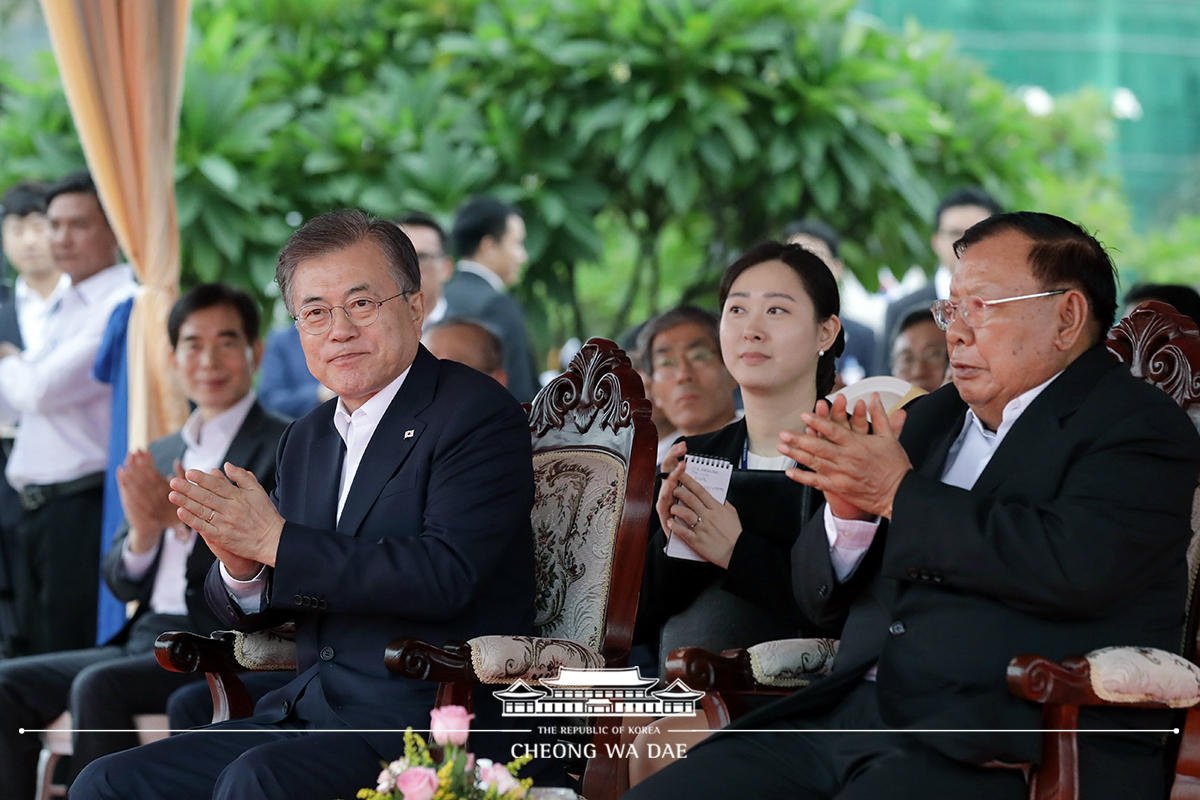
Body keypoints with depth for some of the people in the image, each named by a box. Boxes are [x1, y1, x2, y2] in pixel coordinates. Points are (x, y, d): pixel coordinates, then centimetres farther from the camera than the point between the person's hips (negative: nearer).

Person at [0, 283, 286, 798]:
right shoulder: (161, 456, 20)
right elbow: (122, 584, 16)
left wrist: (185, 521, -20)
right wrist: (143, 534, -6)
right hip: (144, 638, 8)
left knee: (97, 685, -30)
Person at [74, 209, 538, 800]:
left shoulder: (479, 415, -6)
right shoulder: (306, 440, 17)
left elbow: (446, 575, -21)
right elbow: (251, 611, 18)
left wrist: (276, 542, -18)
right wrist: (241, 568, -7)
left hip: (428, 727, -7)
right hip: (306, 713, 7)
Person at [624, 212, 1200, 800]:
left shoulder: (1140, 427, 0)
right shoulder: (931, 418, 21)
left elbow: (1074, 565, -20)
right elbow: (820, 596, 22)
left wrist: (898, 495, -10)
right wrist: (848, 511, -2)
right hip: (849, 715, 7)